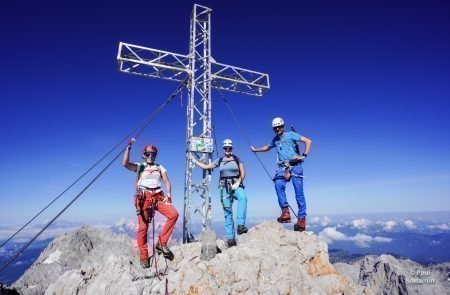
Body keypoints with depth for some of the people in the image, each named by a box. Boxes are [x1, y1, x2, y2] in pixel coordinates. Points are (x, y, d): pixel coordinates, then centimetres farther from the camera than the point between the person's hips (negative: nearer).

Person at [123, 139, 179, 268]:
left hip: (158, 197, 3)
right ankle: (144, 257, 9)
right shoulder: (139, 166, 11)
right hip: (144, 198, -2)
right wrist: (128, 147, -12)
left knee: (174, 214, -18)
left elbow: (167, 182, 12)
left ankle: (162, 243, -5)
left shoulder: (160, 167, 19)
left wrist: (168, 194, -4)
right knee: (143, 227, -4)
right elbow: (125, 163, -8)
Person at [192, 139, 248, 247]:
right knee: (227, 212, -2)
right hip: (225, 187, 2)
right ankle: (230, 238, 3)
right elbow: (206, 166, 21)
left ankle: (241, 225, -38)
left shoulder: (237, 159, 9)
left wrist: (238, 182, -12)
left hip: (236, 185, -2)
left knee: (243, 197, -36)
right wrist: (195, 161, 24)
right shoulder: (219, 160, 14)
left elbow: (243, 173, 3)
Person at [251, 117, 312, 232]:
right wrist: (256, 149, 47)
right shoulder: (275, 139, 23)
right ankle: (285, 212, -25)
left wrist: (304, 155, -9)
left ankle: (302, 219, -2)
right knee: (279, 185, -25)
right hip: (283, 167, 4)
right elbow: (267, 147, 43)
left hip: (295, 165, -4)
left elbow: (308, 141, -2)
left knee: (299, 193, -8)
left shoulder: (291, 134, 5)